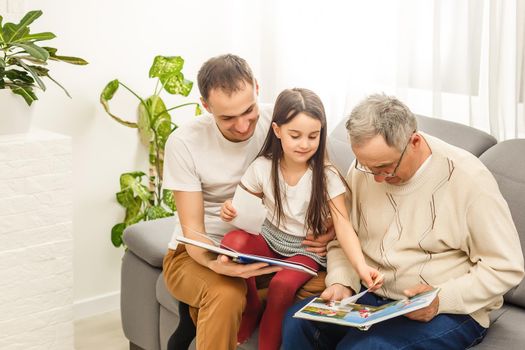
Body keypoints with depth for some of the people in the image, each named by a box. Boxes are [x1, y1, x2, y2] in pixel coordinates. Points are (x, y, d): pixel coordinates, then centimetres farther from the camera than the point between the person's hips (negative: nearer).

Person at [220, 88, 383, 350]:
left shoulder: (327, 177, -15)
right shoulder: (262, 168, -9)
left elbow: (343, 225, -23)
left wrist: (361, 266, -40)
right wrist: (231, 210, -21)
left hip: (308, 249, -2)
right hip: (270, 239, 2)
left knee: (282, 285, -33)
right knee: (232, 241, -29)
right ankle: (251, 308, -4)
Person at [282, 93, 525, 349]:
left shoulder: (468, 178, -15)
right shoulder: (362, 170, 0)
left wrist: (442, 299, -22)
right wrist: (342, 282, -9)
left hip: (451, 310, -4)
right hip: (370, 296, 5)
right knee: (297, 322, -21)